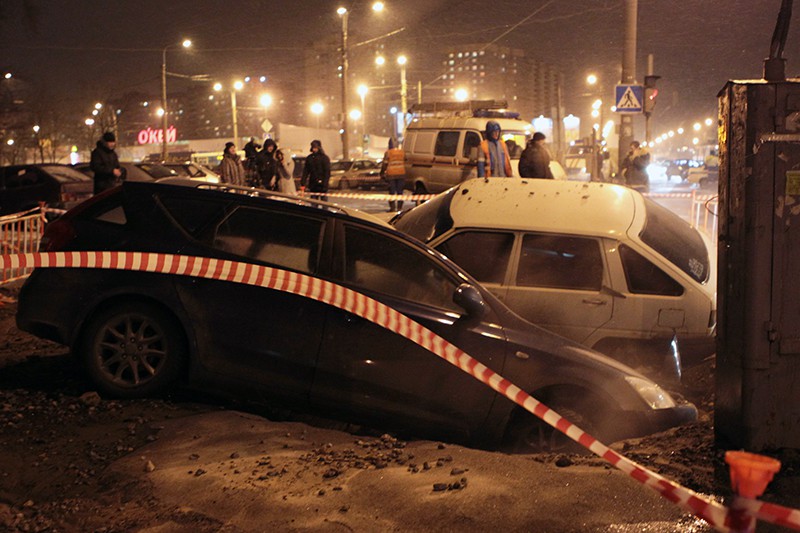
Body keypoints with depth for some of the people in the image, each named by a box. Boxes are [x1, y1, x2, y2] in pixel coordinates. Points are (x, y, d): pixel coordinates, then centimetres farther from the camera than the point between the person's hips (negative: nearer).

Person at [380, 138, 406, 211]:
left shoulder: (388, 153, -7)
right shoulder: (402, 152, 5)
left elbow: (384, 164, -6)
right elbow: (405, 161, 14)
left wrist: (382, 173, 6)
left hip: (391, 175, -3)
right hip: (401, 174, 3)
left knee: (392, 192, 2)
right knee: (400, 191, 9)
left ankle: (392, 207, 0)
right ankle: (399, 207, 8)